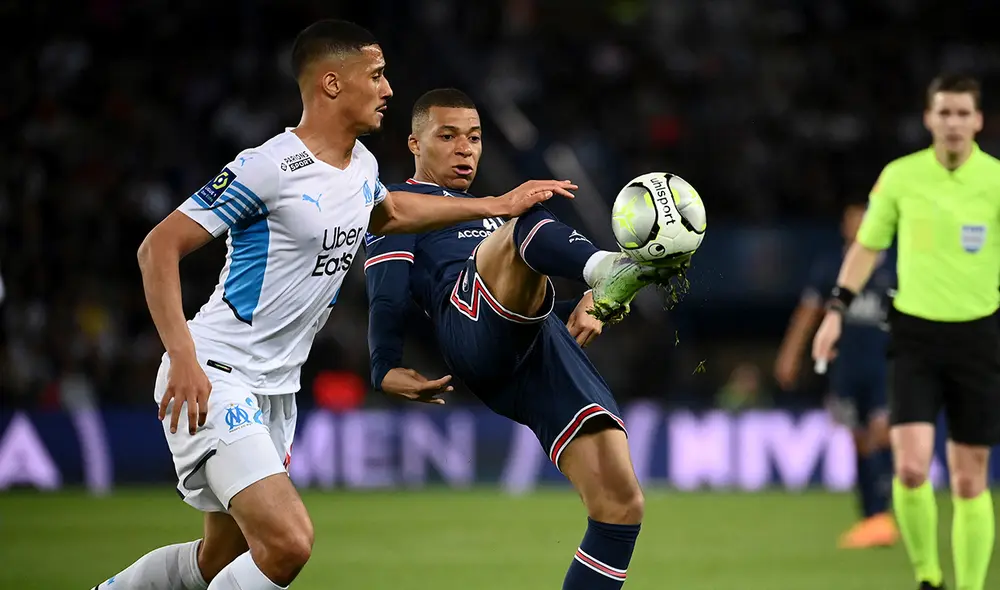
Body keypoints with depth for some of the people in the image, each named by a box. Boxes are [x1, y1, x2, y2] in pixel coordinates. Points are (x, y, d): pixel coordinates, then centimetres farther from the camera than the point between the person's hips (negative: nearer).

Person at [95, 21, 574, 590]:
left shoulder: (362, 165, 9)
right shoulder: (268, 168, -18)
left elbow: (388, 211, 35)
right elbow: (159, 247, -18)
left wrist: (499, 205, 32)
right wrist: (183, 358, -28)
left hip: (277, 391, 9)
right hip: (211, 380, -9)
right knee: (288, 543, -23)